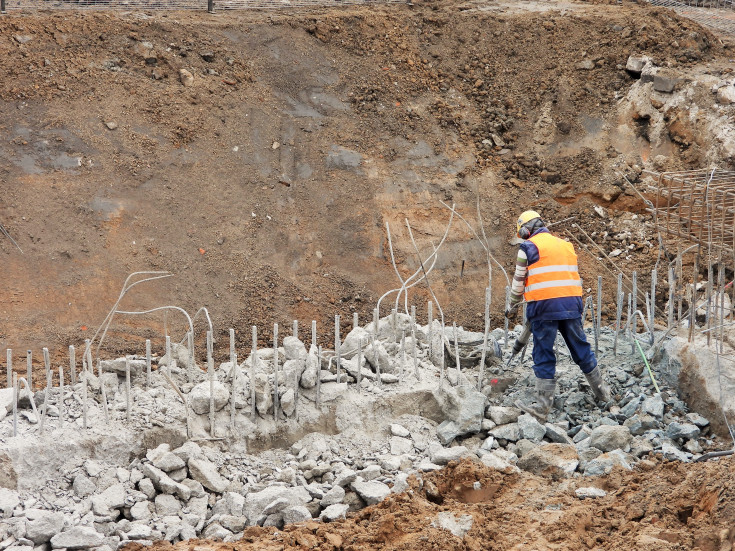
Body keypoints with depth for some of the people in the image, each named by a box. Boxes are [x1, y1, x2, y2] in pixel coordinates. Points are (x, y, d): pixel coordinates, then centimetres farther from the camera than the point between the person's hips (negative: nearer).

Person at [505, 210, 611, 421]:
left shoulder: (529, 247, 0)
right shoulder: (566, 245, 19)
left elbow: (519, 281, 2)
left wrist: (512, 308, 14)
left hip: (545, 306, -5)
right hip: (571, 303, 5)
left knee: (544, 354, -2)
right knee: (581, 349, 15)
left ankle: (542, 405, -3)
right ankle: (601, 391, 24)